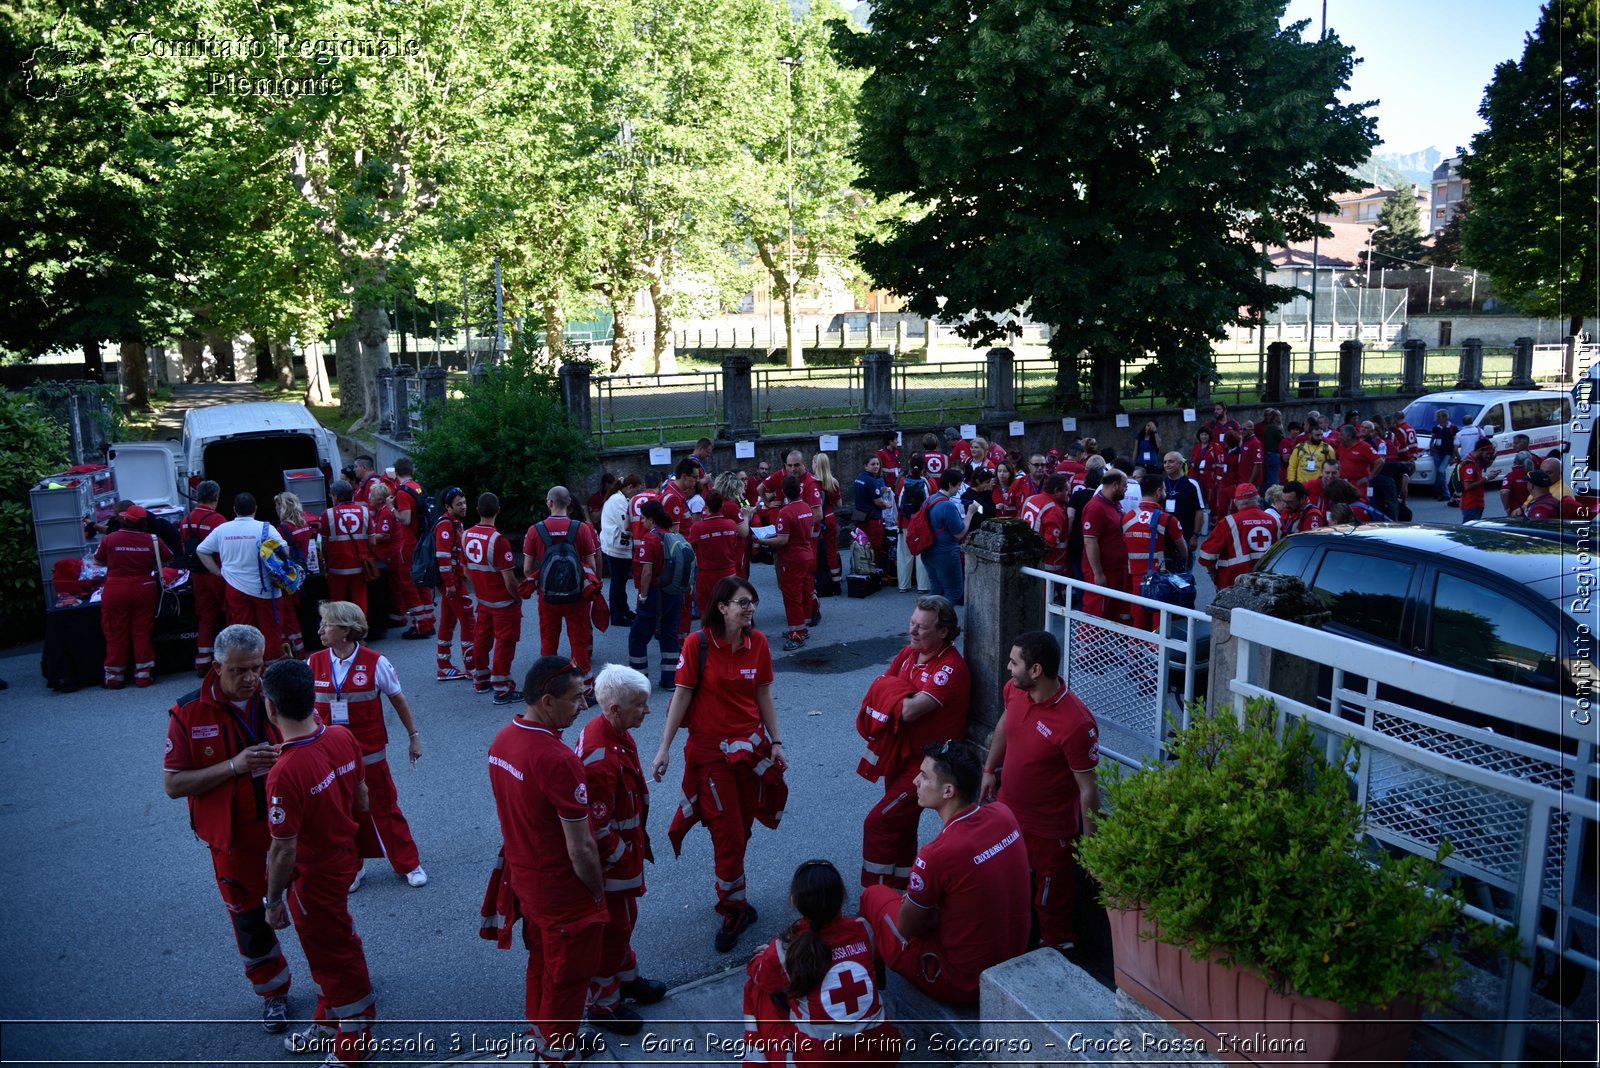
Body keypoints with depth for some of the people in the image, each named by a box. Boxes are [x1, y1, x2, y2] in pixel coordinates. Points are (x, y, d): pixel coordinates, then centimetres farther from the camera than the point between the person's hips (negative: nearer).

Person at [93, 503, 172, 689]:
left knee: (116, 634, 9)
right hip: (144, 589, 1)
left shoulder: (109, 539, -7)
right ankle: (144, 675, 12)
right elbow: (169, 559, 8)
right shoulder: (152, 540, -6)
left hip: (116, 591, -1)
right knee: (142, 632, 8)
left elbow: (97, 560, 8)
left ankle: (114, 677, 17)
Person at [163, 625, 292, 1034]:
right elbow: (173, 784, -12)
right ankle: (272, 992, 38)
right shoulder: (189, 714, -12)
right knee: (249, 916, 15)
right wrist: (234, 766, -25)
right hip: (234, 835, 0)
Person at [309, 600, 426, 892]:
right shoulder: (313, 663, -5)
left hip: (370, 753, -2)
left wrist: (414, 735, 3)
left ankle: (408, 864, 26)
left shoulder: (375, 662, -12)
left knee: (385, 810, 10)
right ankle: (350, 869, 34)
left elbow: (398, 699, -1)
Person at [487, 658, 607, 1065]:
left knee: (540, 965, 27)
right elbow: (580, 848, -25)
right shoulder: (558, 760, -32)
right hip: (563, 890, -8)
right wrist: (599, 890, -9)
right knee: (566, 979, 14)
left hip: (523, 877, 8)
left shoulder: (502, 740, -6)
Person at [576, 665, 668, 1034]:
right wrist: (622, 858, -15)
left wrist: (639, 841, 15)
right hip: (610, 862, -9)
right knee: (612, 929, 11)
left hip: (624, 850, 9)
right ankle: (603, 1006, 32)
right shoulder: (600, 759, -35)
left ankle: (627, 978, 49)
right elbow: (598, 827, -29)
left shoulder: (616, 731, -4)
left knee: (623, 920, 28)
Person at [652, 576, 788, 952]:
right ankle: (735, 910, 18)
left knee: (742, 829, 13)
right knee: (728, 833, 2)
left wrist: (776, 742, 4)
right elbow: (682, 695, -11)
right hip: (710, 750, -4)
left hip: (751, 746, 4)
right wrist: (664, 749, -12)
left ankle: (732, 897, 33)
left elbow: (763, 695, 5)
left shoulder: (758, 642, -3)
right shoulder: (698, 643, -14)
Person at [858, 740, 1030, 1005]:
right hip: (1012, 962, 7)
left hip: (961, 985, -6)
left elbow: (905, 928, -14)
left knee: (874, 896, 12)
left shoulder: (938, 854, -32)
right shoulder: (1004, 814, -11)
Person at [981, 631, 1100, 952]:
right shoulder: (1014, 690, -13)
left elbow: (1087, 787, -24)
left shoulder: (1075, 723, -34)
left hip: (1050, 827, -7)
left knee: (1051, 898, 17)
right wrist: (990, 770, 16)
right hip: (1007, 811, 7)